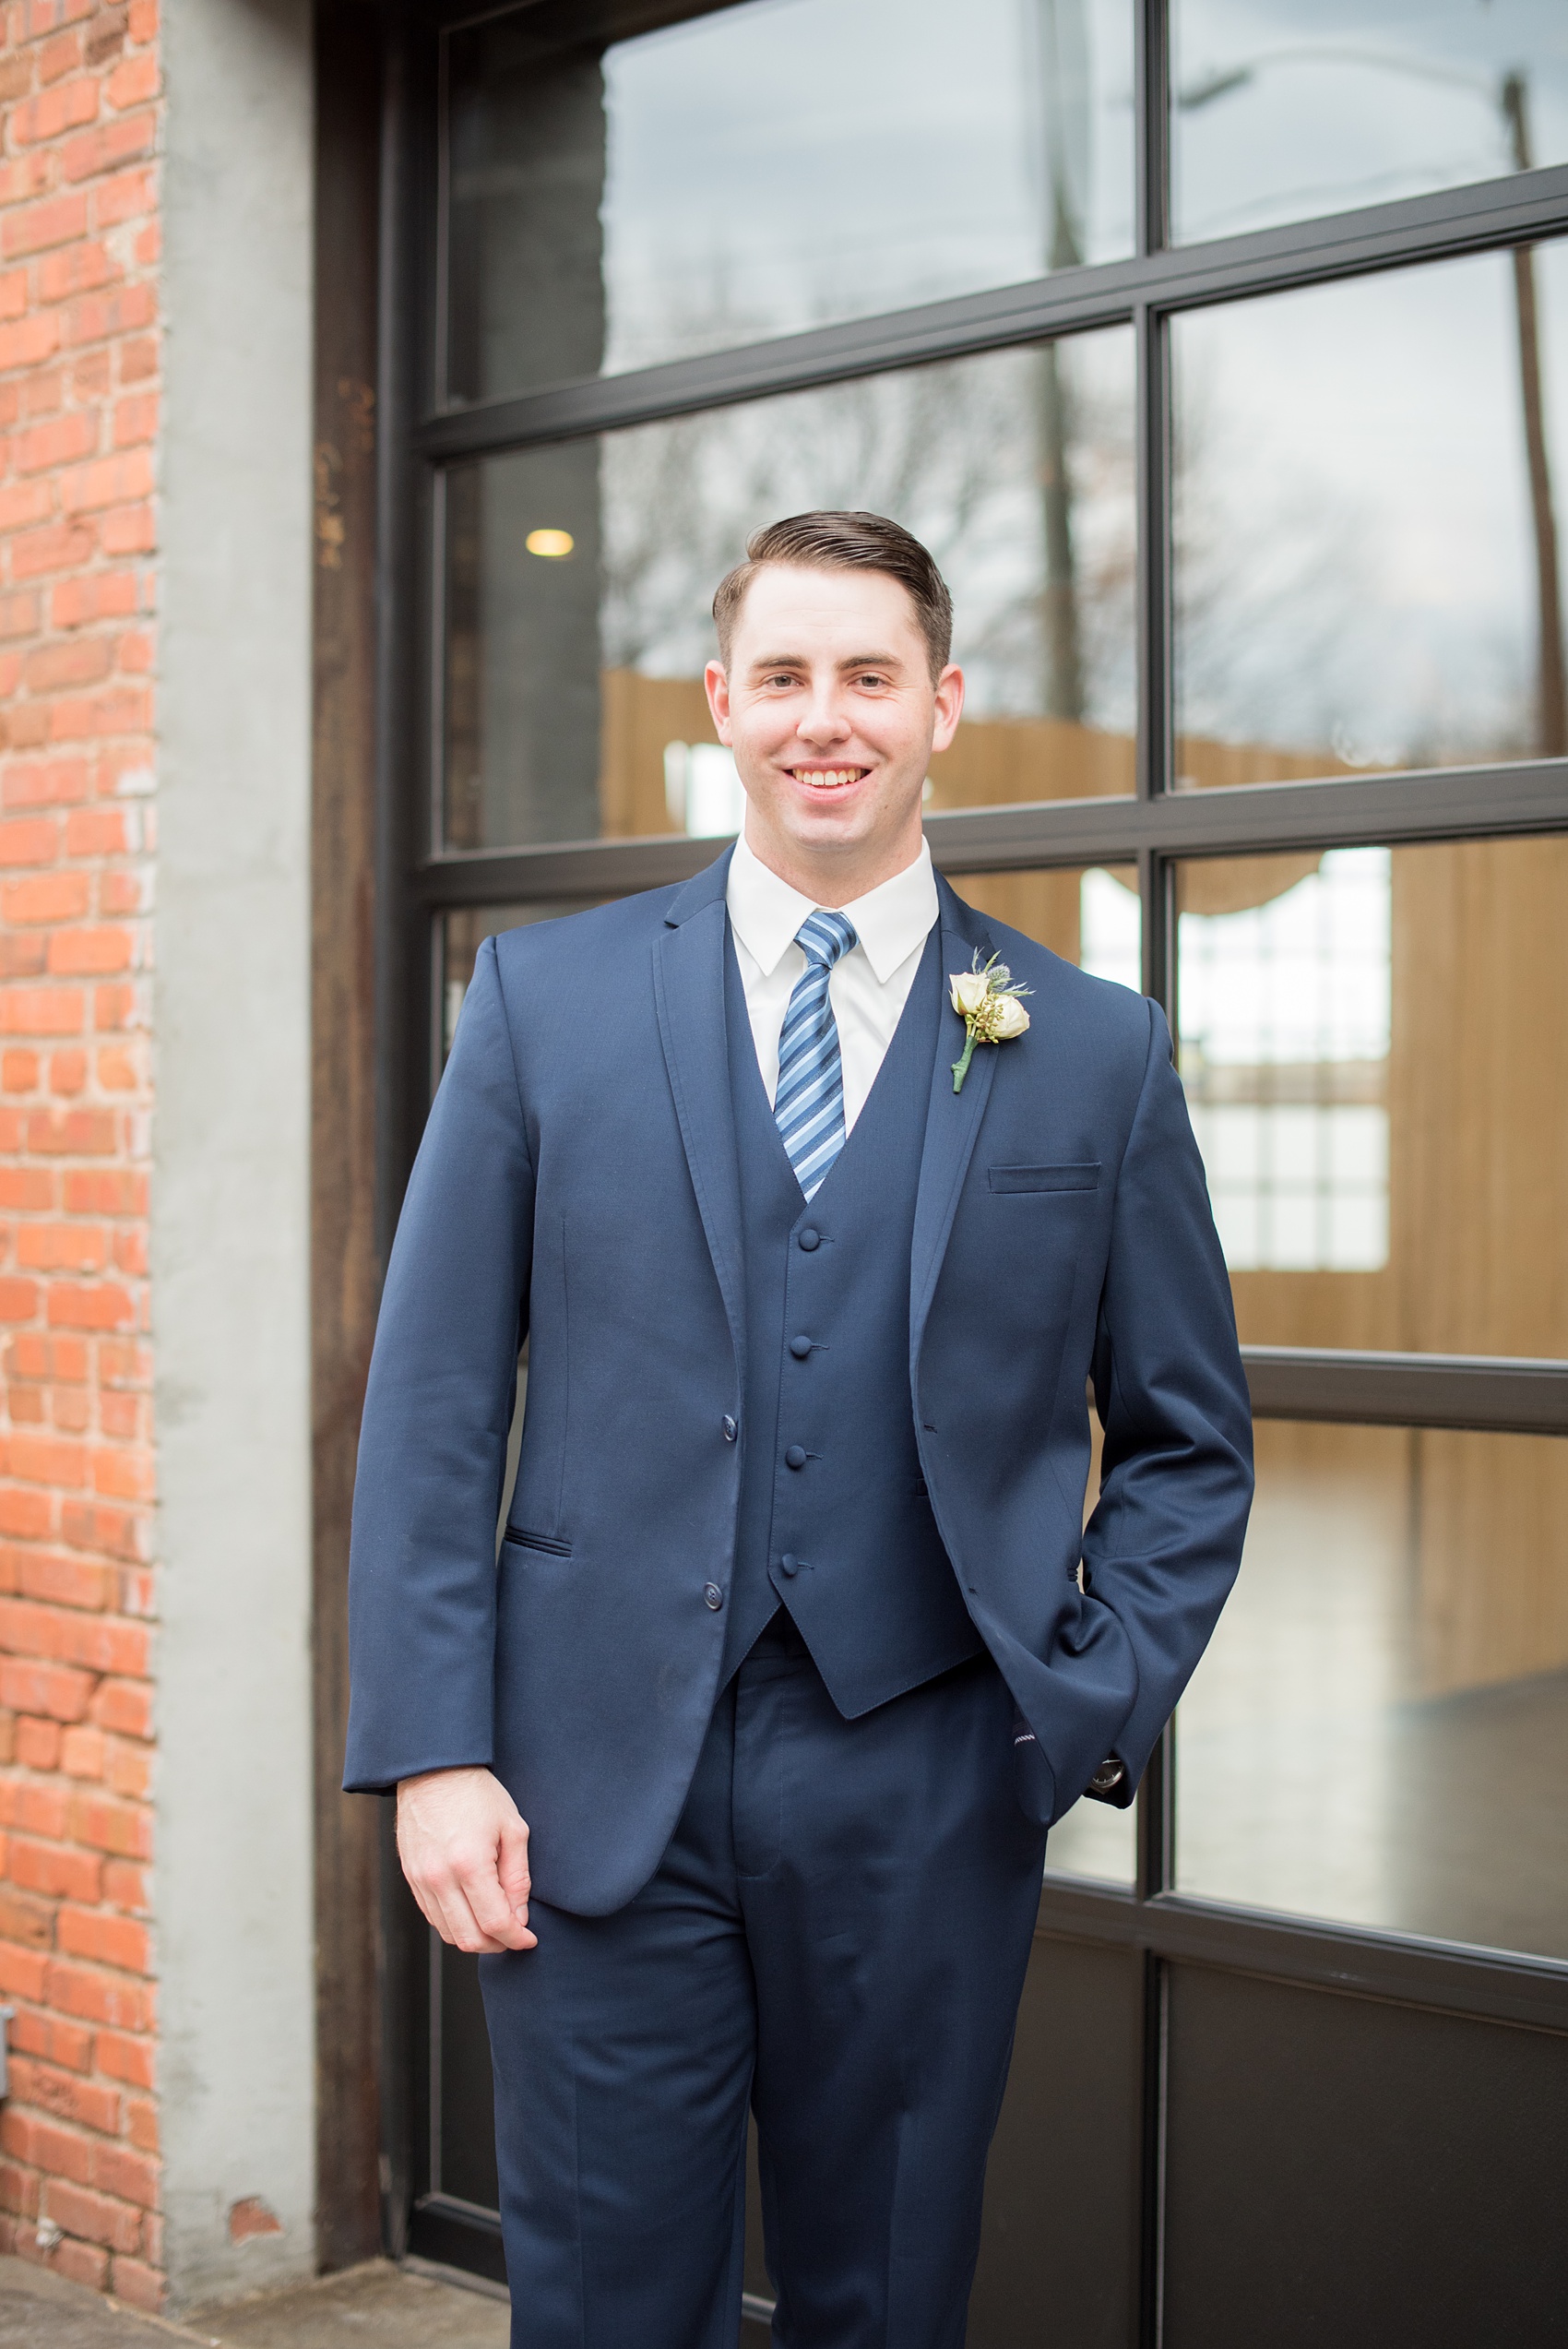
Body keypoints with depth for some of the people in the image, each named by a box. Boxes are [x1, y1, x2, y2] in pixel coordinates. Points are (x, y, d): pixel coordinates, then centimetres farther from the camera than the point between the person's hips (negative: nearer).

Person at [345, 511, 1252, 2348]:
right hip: (594, 1777, 0)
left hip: (923, 1789, 1)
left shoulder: (1096, 1052, 4)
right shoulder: (544, 996, 3)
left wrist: (1095, 1704, -3)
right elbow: (430, 1404, 2)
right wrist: (434, 1749, -5)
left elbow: (1188, 1440, 10)